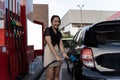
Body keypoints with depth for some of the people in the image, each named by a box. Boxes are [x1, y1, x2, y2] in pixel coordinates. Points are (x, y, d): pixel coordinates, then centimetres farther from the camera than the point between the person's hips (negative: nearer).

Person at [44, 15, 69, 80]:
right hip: (50, 53, -7)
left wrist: (63, 53, -17)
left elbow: (60, 44, 2)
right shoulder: (48, 30, -4)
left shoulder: (59, 33, 16)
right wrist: (56, 55, -26)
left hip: (58, 53, 7)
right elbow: (49, 44, -16)